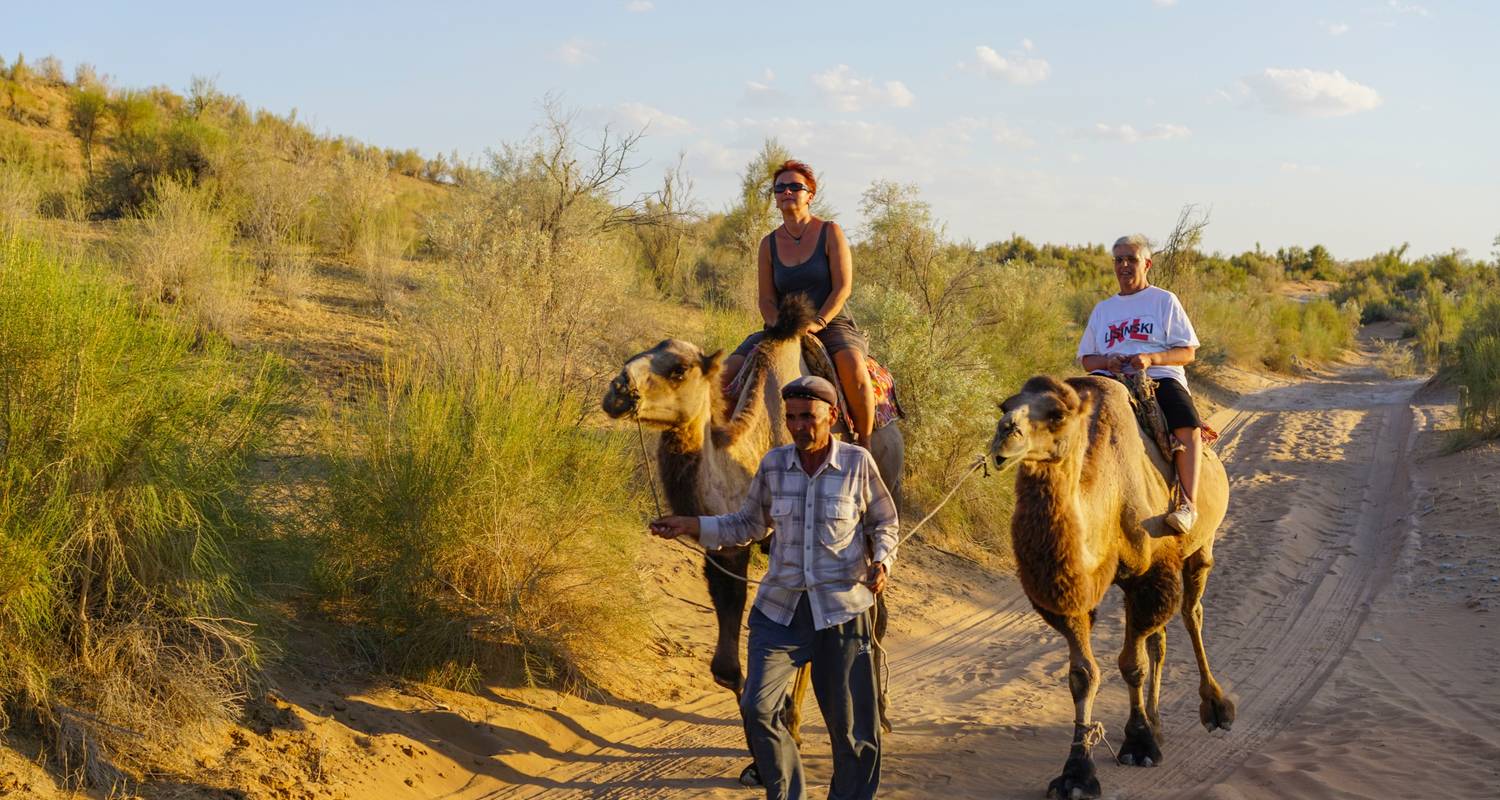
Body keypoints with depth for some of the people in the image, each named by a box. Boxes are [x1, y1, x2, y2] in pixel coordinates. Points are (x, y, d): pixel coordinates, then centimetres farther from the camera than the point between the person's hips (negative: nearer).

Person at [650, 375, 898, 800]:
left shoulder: (857, 463, -6)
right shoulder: (774, 464, 1)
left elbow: (884, 522, 7)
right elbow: (749, 524, 13)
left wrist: (882, 560, -12)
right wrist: (693, 526, 1)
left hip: (840, 608, -2)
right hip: (780, 606, 2)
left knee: (850, 724, 4)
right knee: (757, 707, -7)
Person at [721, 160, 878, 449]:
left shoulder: (830, 232, 0)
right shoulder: (769, 244, 9)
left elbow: (843, 286, -7)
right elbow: (765, 299, 7)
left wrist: (818, 322, -20)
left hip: (833, 325, -4)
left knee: (852, 363, -37)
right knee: (728, 372, -16)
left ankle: (865, 442, -25)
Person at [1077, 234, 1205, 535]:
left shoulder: (1164, 301, 12)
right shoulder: (1103, 309, 23)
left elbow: (1188, 352, 5)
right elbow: (1086, 358, 21)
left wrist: (1151, 358, -14)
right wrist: (1106, 361, -3)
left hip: (1160, 376, -3)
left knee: (1187, 423, -34)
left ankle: (1188, 503, -35)